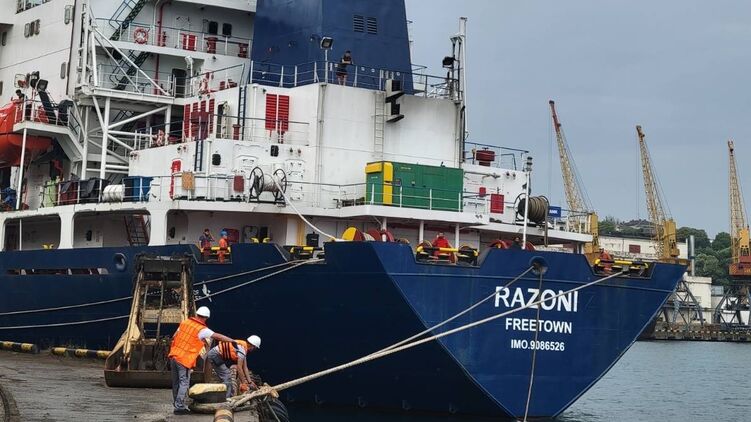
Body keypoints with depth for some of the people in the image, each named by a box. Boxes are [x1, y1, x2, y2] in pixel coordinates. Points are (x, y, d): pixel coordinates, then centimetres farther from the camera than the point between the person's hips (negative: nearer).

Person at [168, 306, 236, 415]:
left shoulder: (185, 322, 8)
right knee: (184, 383, -1)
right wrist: (232, 341, -7)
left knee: (176, 383, 14)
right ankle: (179, 407, -2)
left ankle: (176, 404, 24)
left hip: (173, 356, 7)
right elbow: (218, 336, -13)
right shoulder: (202, 330, -11)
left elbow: (174, 337, 14)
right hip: (184, 360, -7)